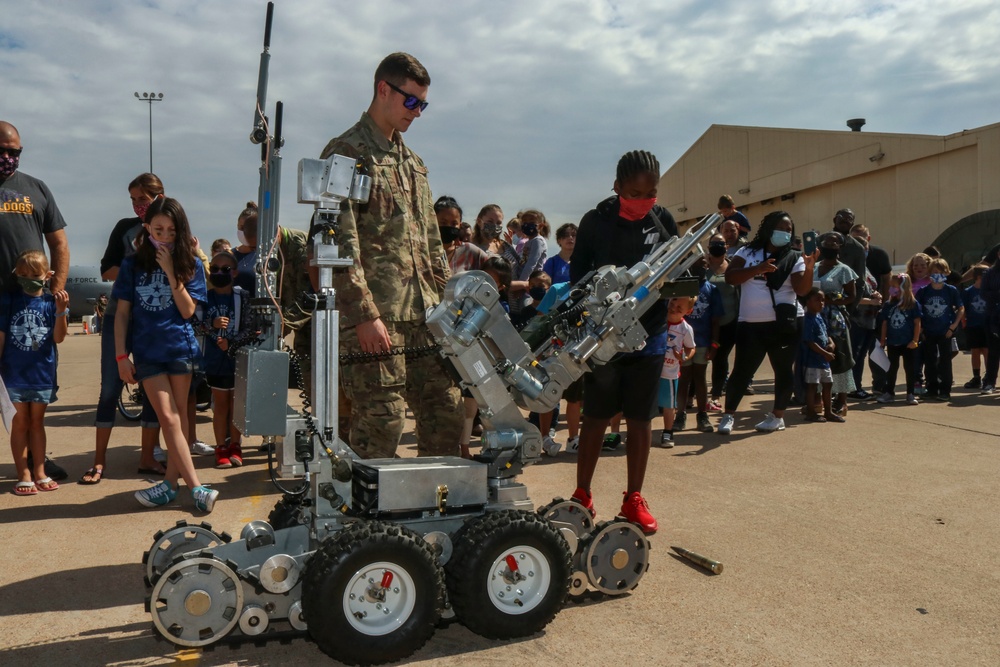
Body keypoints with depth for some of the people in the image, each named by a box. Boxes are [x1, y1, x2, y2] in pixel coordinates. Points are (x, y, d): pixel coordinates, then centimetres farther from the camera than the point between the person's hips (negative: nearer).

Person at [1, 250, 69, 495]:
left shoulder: (52, 302, -2)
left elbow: (58, 338, -9)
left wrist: (61, 310, -22)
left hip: (42, 375, 1)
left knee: (37, 423, 12)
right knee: (20, 424, 6)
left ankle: (40, 473, 19)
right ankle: (24, 476, 11)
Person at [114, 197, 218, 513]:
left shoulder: (190, 265, 2)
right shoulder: (132, 265, 3)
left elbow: (188, 310, -6)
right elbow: (122, 313, 4)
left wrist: (170, 272, -13)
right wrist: (121, 355, -2)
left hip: (180, 348, 0)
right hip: (147, 352, 0)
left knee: (177, 417, 6)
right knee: (169, 418, -7)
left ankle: (171, 482, 17)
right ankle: (196, 488, -7)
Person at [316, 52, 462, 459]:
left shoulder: (412, 161, 21)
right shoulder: (345, 153, -4)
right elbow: (341, 243, -13)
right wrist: (364, 313, -18)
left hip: (425, 314, 8)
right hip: (377, 316, -8)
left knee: (447, 413, 9)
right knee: (380, 425, -4)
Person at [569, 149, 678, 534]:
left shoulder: (664, 221, 1)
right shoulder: (596, 221, -4)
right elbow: (577, 273, 0)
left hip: (649, 334, 2)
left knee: (640, 419, 8)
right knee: (596, 416, 5)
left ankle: (633, 499, 22)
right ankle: (582, 495, 19)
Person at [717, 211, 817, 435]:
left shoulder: (794, 258, 4)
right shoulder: (748, 252, 7)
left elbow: (803, 289, -7)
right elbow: (730, 277, -5)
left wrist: (809, 268, -24)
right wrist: (757, 269, -16)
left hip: (782, 325, 0)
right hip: (750, 325, 0)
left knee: (783, 370, 8)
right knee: (741, 371, 2)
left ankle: (778, 416, 21)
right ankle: (728, 415, 12)